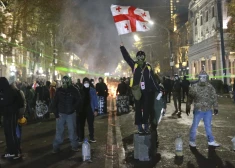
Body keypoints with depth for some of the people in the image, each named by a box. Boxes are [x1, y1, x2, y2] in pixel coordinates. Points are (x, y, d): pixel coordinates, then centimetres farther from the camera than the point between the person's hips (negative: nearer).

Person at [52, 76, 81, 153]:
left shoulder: (73, 90, -3)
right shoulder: (59, 90, -1)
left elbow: (78, 100, 1)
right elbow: (55, 103, 1)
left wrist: (73, 108, -9)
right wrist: (56, 114, -4)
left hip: (71, 114, 0)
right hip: (61, 114, 0)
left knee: (72, 130, 7)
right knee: (59, 131, 3)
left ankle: (74, 146, 19)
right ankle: (56, 147, 13)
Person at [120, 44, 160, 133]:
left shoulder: (148, 67, 3)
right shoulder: (134, 65, 1)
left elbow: (153, 79, 7)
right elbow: (126, 57, 2)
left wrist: (158, 89, 5)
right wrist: (122, 47, -3)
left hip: (147, 91, 1)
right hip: (137, 91, -1)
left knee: (147, 109, 7)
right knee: (138, 109, 5)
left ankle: (146, 124, 18)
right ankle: (139, 126, 12)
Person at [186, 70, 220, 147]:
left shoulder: (210, 87, 1)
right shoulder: (194, 87, -5)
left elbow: (214, 97, 5)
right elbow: (190, 98, 2)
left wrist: (215, 108, 4)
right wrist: (188, 108, 5)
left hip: (208, 110, 2)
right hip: (198, 110, -2)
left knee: (208, 126, 14)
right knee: (194, 126, 5)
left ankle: (211, 141, 25)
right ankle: (192, 141, 17)